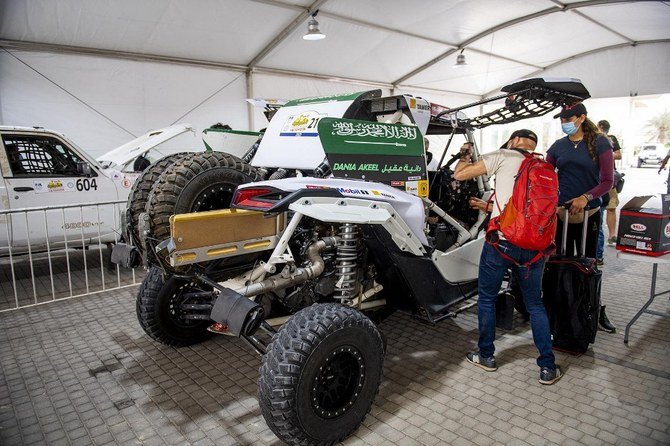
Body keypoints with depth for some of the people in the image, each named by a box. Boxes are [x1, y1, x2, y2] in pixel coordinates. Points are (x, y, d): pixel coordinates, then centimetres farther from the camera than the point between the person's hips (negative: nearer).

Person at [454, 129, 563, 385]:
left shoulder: (504, 157, 2)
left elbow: (459, 174, -2)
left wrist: (464, 156, 18)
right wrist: (486, 206, 36)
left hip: (501, 241, -5)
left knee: (487, 299, 15)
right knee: (535, 304, 20)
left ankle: (487, 356, 28)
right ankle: (548, 368, 23)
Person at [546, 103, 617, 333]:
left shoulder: (599, 143, -2)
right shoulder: (558, 146, 8)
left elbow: (608, 181, -6)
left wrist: (586, 198, -19)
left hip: (589, 213, -2)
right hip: (560, 212, 2)